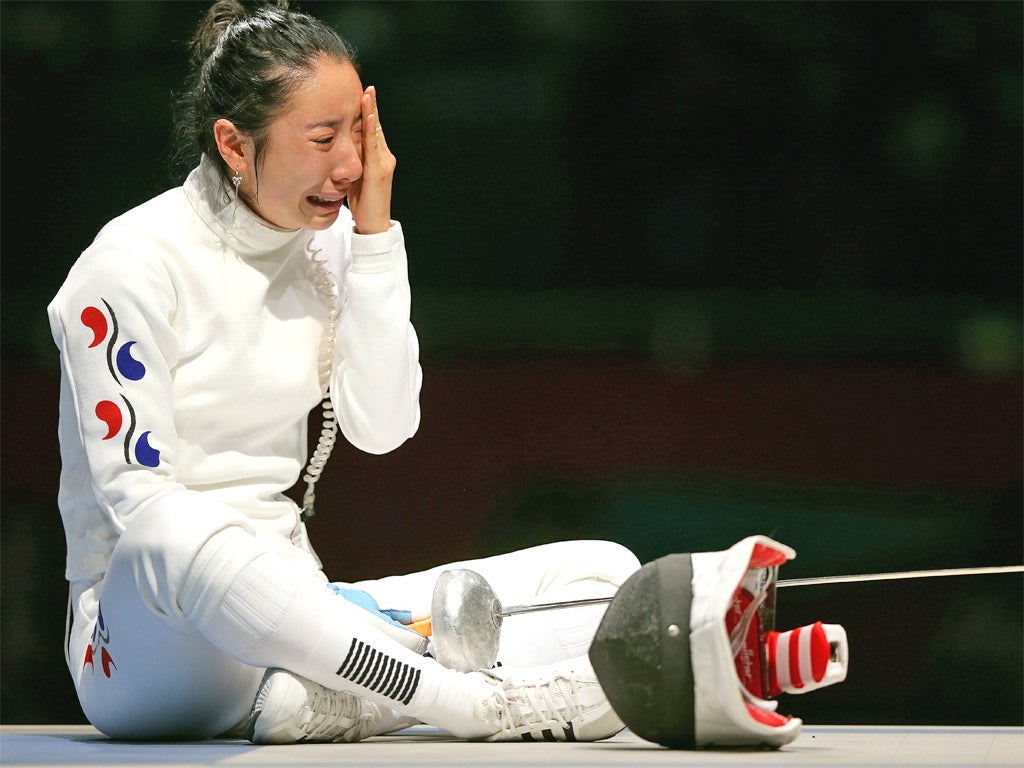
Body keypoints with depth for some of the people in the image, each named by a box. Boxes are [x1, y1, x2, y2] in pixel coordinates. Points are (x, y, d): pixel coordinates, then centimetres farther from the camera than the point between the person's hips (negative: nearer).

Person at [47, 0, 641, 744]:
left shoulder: (327, 243, 10)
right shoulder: (131, 267, -10)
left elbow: (382, 426, 2)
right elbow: (138, 499, -16)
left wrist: (375, 234, -4)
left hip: (288, 612, 7)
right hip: (145, 621, -7)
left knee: (605, 572, -9)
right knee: (184, 544, -43)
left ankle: (324, 700, -33)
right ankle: (487, 704, -42)